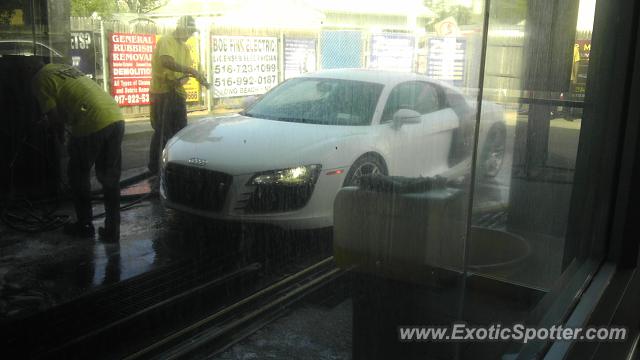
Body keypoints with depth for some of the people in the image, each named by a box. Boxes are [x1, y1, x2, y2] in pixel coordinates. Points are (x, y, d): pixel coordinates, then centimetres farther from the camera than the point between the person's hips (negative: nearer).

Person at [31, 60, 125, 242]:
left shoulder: (39, 80, 4)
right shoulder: (63, 67, 27)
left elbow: (54, 117, 0)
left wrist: (66, 119, 19)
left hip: (92, 125, -7)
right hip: (116, 118, 7)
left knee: (79, 177, 16)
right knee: (110, 178, 15)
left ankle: (85, 225, 27)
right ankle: (112, 230, 20)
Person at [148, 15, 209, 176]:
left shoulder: (185, 48, 16)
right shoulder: (165, 41, -10)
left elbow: (184, 71, 11)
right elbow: (167, 62, -28)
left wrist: (181, 80, -14)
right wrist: (193, 71, -32)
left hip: (177, 93, 8)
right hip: (161, 93, -8)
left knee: (181, 130, 11)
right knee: (162, 131, -4)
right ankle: (155, 167, 6)